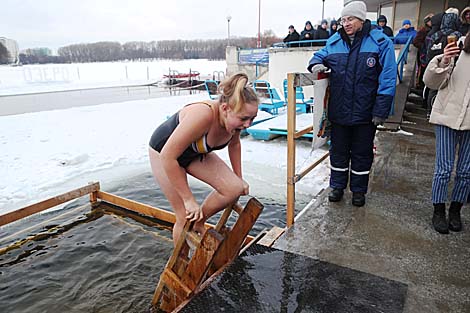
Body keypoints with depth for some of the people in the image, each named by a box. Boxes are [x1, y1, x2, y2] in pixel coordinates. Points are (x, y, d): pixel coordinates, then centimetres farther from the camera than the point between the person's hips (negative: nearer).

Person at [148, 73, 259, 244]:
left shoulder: (233, 118, -20)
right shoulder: (202, 116, -41)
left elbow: (234, 144, 4)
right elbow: (168, 156, -37)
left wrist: (239, 178, 7)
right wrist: (189, 199, -30)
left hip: (197, 152, 6)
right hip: (164, 151, -6)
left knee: (234, 188, -11)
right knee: (185, 216, -5)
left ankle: (199, 223, 13)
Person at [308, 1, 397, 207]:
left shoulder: (380, 41, -8)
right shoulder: (335, 41, 3)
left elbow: (387, 79, -11)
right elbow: (320, 56, 20)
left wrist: (380, 111, -15)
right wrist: (316, 64, -7)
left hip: (365, 112, -3)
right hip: (339, 110, 3)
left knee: (362, 153, 12)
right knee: (338, 150, 14)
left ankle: (359, 190, 29)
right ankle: (337, 186, 31)